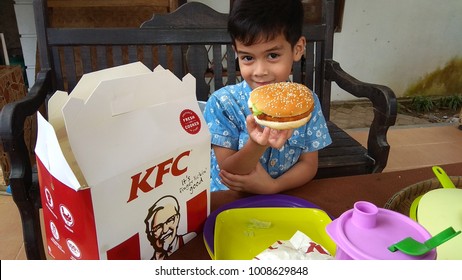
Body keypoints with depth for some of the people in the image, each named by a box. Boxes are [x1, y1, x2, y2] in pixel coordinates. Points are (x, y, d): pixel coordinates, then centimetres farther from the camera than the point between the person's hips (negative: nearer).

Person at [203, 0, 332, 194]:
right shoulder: (222, 103, -13)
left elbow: (309, 164, -2)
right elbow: (228, 172, -12)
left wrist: (273, 185, -18)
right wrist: (256, 145, -30)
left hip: (285, 199, 1)